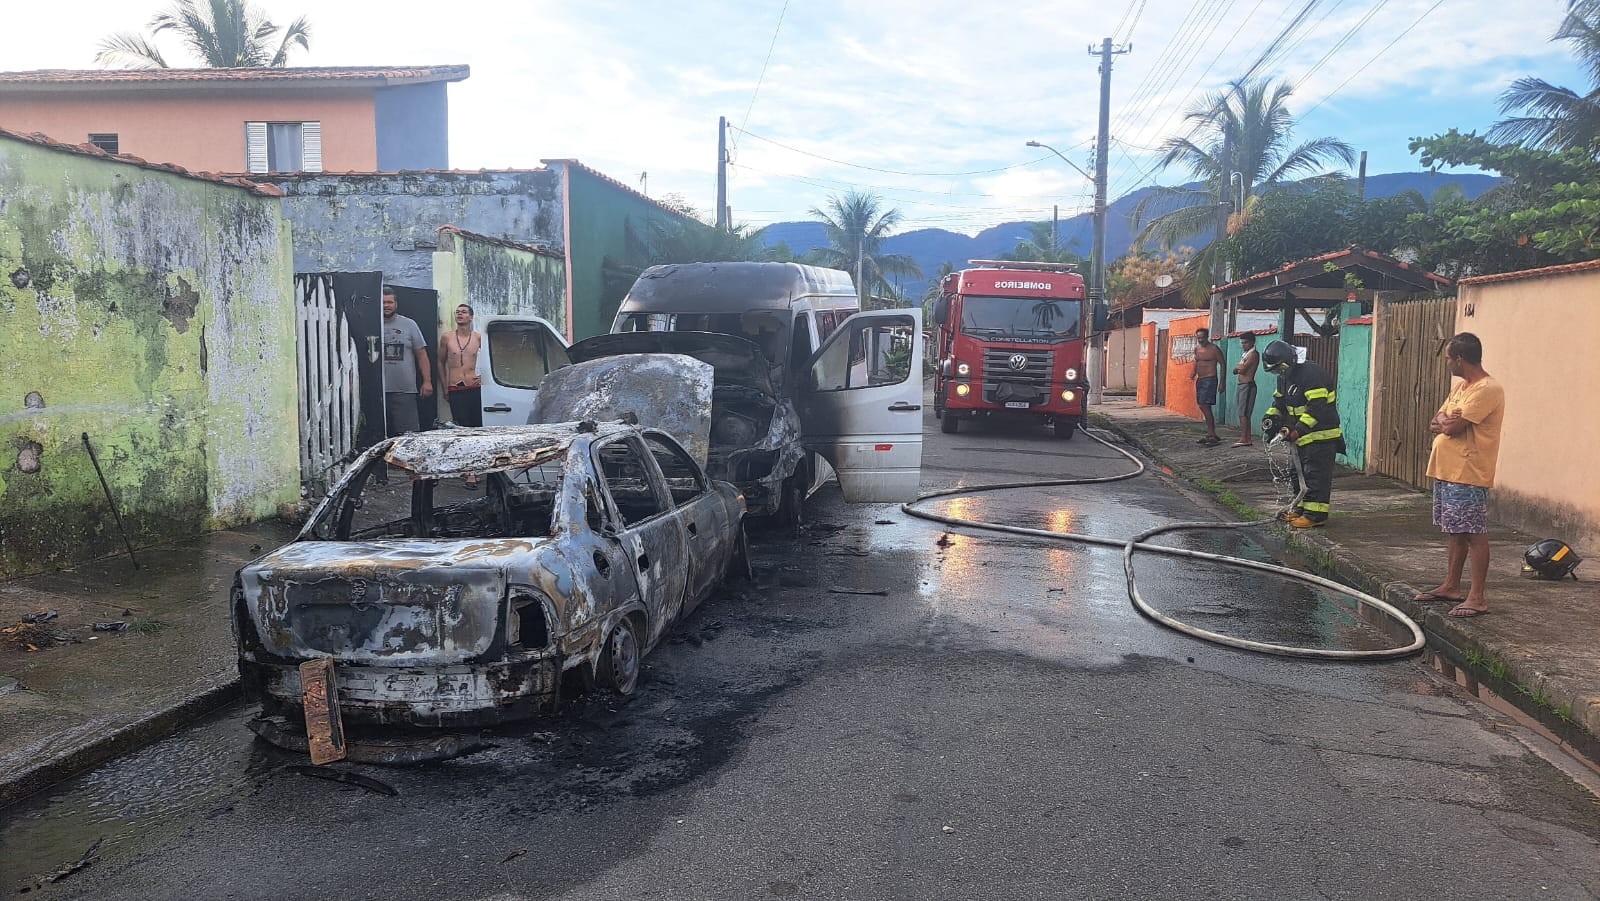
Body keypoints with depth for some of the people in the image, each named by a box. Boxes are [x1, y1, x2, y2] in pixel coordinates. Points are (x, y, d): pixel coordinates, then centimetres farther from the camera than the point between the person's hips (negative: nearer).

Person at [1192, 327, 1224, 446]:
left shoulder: (1214, 349, -9)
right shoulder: (1197, 349, 12)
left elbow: (1222, 364, -6)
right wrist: (1194, 372, 8)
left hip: (1210, 379, -8)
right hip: (1199, 380, 8)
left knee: (1205, 406, -16)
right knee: (1203, 407, 10)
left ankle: (1211, 435, -15)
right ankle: (1211, 435, 18)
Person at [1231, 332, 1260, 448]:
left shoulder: (1253, 354, -9)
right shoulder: (1246, 354, 20)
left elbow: (1242, 369, -18)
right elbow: (1236, 371, 17)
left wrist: (1237, 367, 3)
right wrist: (1239, 368, -5)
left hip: (1247, 385, -10)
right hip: (1241, 385, 10)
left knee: (1243, 413, -13)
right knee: (1244, 414, 9)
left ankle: (1243, 439, -14)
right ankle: (1247, 438, 11)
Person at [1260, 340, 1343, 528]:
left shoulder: (1312, 374, -22)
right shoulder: (1285, 378, 10)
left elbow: (1317, 408, -28)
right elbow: (1279, 402, 20)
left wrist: (1298, 429, -30)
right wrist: (1270, 418, 2)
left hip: (1321, 436, -10)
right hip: (1301, 436, 10)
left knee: (1316, 474, -9)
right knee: (1298, 473, 16)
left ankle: (1315, 514, -8)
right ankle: (1301, 508, 25)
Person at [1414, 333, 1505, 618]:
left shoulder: (1487, 389, -15)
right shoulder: (1459, 386, 16)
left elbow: (1452, 427, -21)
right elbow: (1436, 424, 15)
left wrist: (1443, 422, 1)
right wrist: (1445, 422, -7)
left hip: (1468, 476, -10)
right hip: (1447, 471, 10)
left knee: (1474, 535, -6)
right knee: (1456, 533, 17)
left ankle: (1476, 598, -3)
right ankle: (1451, 586, 27)